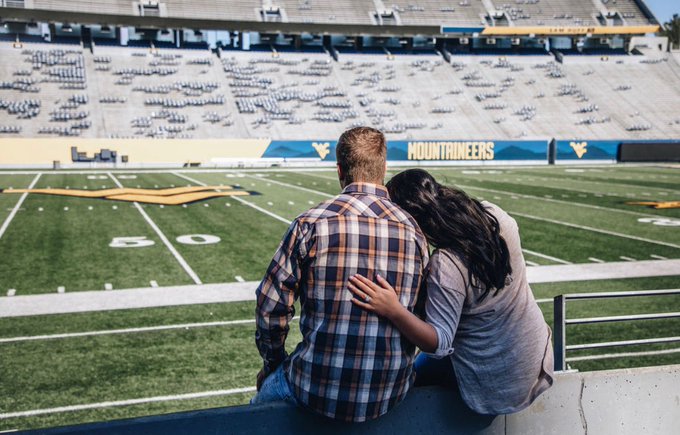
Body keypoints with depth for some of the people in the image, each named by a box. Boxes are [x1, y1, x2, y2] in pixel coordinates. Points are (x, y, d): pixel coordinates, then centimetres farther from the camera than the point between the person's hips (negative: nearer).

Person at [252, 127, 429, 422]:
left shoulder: (311, 224, -14)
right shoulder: (414, 232, -2)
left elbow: (271, 306, -9)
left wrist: (274, 363, 9)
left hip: (319, 390, -4)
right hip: (392, 394, 4)